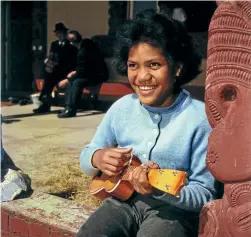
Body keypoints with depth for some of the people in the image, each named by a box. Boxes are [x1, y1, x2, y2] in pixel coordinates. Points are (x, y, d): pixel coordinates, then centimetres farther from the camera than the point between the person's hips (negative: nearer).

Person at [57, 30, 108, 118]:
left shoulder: (85, 50, -24)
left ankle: (71, 110, -20)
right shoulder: (85, 43, 4)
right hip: (92, 71, 10)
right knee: (72, 80, -1)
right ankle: (69, 106, -6)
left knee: (77, 82, -27)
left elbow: (83, 71, -21)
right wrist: (75, 72, 2)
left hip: (98, 75, -10)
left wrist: (67, 80, -16)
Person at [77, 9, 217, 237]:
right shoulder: (121, 108, -1)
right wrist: (97, 158, -14)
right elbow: (86, 155, 11)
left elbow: (205, 195, -12)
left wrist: (161, 189, -30)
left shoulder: (200, 118, -15)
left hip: (174, 209, -3)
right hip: (124, 200, 4)